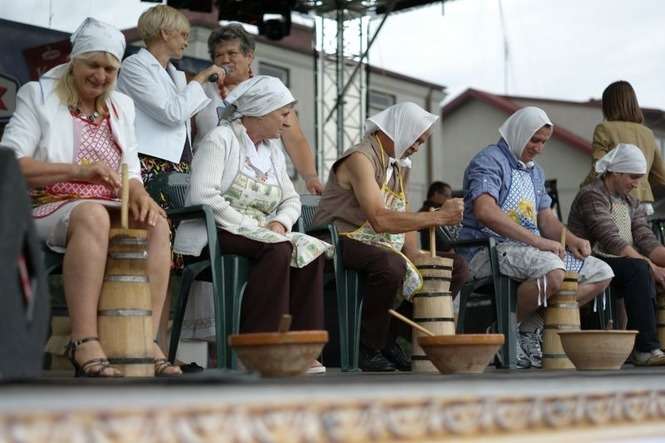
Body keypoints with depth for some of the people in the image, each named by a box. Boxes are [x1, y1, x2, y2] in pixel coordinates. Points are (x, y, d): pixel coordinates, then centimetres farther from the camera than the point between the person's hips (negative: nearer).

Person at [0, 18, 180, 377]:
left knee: (156, 221, -27)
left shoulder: (121, 106, 21)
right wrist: (78, 171, -19)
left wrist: (138, 194, -10)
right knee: (93, 214, -39)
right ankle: (84, 341, -43)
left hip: (107, 210, 5)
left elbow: (130, 172, 16)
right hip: (48, 208, -5)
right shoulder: (38, 96, 6)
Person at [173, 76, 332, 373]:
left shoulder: (273, 150, 20)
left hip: (261, 234, 8)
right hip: (214, 234, -7)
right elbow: (202, 195, -18)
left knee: (310, 250, -18)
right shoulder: (220, 139, -5)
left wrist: (279, 223, -4)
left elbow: (291, 199, 20)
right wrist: (249, 226, -20)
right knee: (278, 249, -33)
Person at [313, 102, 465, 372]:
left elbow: (404, 219, 15)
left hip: (383, 245, 10)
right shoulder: (360, 158, -15)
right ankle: (369, 350, -21)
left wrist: (415, 256, -5)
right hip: (345, 241, -9)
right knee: (391, 264, -39)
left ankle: (391, 339, 7)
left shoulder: (397, 165, 17)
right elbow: (380, 220, -29)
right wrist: (438, 216, -26)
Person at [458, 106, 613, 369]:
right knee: (553, 272, -37)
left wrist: (571, 239, -1)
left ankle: (531, 326, -9)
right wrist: (536, 241, -27)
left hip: (530, 249, 10)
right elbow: (485, 211, -23)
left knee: (602, 273, 0)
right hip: (488, 251, -10)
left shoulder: (535, 172, 24)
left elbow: (545, 217, 23)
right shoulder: (489, 161, -6)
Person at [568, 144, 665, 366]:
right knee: (638, 268, -32)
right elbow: (612, 242, -21)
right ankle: (646, 348, -32)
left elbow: (646, 241, 5)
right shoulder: (592, 195, -9)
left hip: (621, 266, 8)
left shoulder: (632, 203, 19)